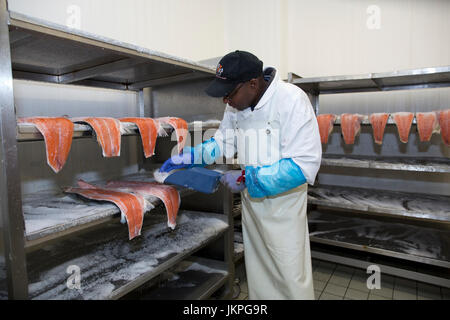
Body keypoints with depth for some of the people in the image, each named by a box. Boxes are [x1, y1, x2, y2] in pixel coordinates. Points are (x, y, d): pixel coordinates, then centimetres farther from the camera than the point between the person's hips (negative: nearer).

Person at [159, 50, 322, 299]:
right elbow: (224, 141, 11)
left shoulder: (291, 100, -23)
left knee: (291, 275, 8)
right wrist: (187, 158, -1)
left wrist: (246, 178, -25)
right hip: (251, 199, 6)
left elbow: (304, 165, -25)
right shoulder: (236, 104, -3)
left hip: (283, 202, -6)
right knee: (257, 269, 21)